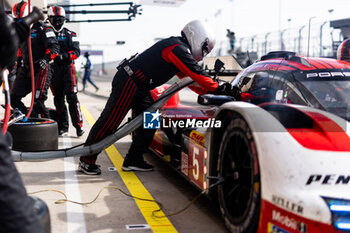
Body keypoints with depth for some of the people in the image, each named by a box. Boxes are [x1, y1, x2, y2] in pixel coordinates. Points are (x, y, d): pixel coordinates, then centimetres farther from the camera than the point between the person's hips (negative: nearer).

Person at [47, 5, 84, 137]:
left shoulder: (70, 35, 6)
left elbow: (76, 51, -6)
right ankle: (63, 127, 11)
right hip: (53, 70, 3)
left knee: (72, 97, -10)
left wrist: (63, 56, -22)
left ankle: (78, 125, -7)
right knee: (58, 99, 4)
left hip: (68, 68, -3)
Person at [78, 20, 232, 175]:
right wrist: (218, 88, -10)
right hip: (128, 82, -11)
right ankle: (86, 161, 1)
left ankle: (133, 160, 14)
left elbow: (189, 77, 19)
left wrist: (207, 92, 10)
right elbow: (196, 74, -19)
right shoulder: (178, 49, -16)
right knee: (109, 123, -6)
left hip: (139, 88, 11)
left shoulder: (178, 48, 17)